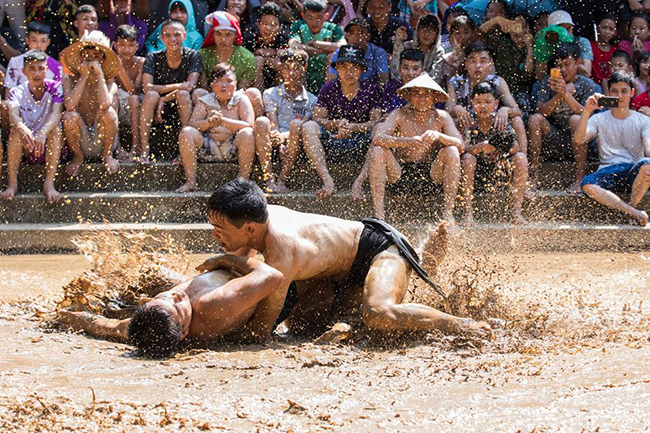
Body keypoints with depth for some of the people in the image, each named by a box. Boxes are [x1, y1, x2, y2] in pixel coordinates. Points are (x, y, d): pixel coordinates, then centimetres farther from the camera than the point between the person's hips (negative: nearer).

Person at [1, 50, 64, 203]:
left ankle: (49, 184, -35)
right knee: (16, 129, -27)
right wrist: (21, 127, -49)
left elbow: (56, 113, -23)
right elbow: (13, 114, -23)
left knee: (55, 128, -29)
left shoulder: (54, 88, -4)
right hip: (25, 150, 1)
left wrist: (43, 133, -45)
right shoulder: (17, 92, -2)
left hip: (50, 149, -1)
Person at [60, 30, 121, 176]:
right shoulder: (70, 80, -1)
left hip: (102, 140, 0)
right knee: (70, 116, -28)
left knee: (109, 112, -27)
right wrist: (84, 77, -18)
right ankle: (78, 157, -2)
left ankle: (107, 155, -4)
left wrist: (100, 74, -19)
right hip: (81, 142, 0)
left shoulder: (109, 83, -3)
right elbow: (69, 105, -22)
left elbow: (105, 104, -27)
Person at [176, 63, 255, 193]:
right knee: (186, 132, -20)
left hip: (233, 149, -2)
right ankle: (190, 182, -20)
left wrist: (223, 121, -28)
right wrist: (209, 122, -28)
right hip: (209, 149, 2)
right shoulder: (205, 102, 8)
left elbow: (249, 125, -15)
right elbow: (192, 125, -6)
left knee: (247, 134, -31)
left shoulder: (241, 100, 2)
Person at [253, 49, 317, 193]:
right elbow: (273, 124, -1)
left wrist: (285, 135, -23)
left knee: (296, 125, -30)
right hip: (273, 144, 0)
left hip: (296, 146, 0)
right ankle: (270, 180, -37)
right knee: (261, 121, -28)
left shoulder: (311, 100, 14)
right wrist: (279, 144, -22)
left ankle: (282, 180, -33)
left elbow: (304, 125, -2)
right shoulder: (271, 94, 14)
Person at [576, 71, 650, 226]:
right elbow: (579, 139, -4)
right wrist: (587, 111, -18)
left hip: (634, 172, 0)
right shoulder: (599, 119, 13)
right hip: (607, 171, 0)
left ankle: (632, 206, -14)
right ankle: (635, 213, -33)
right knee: (587, 184, -34)